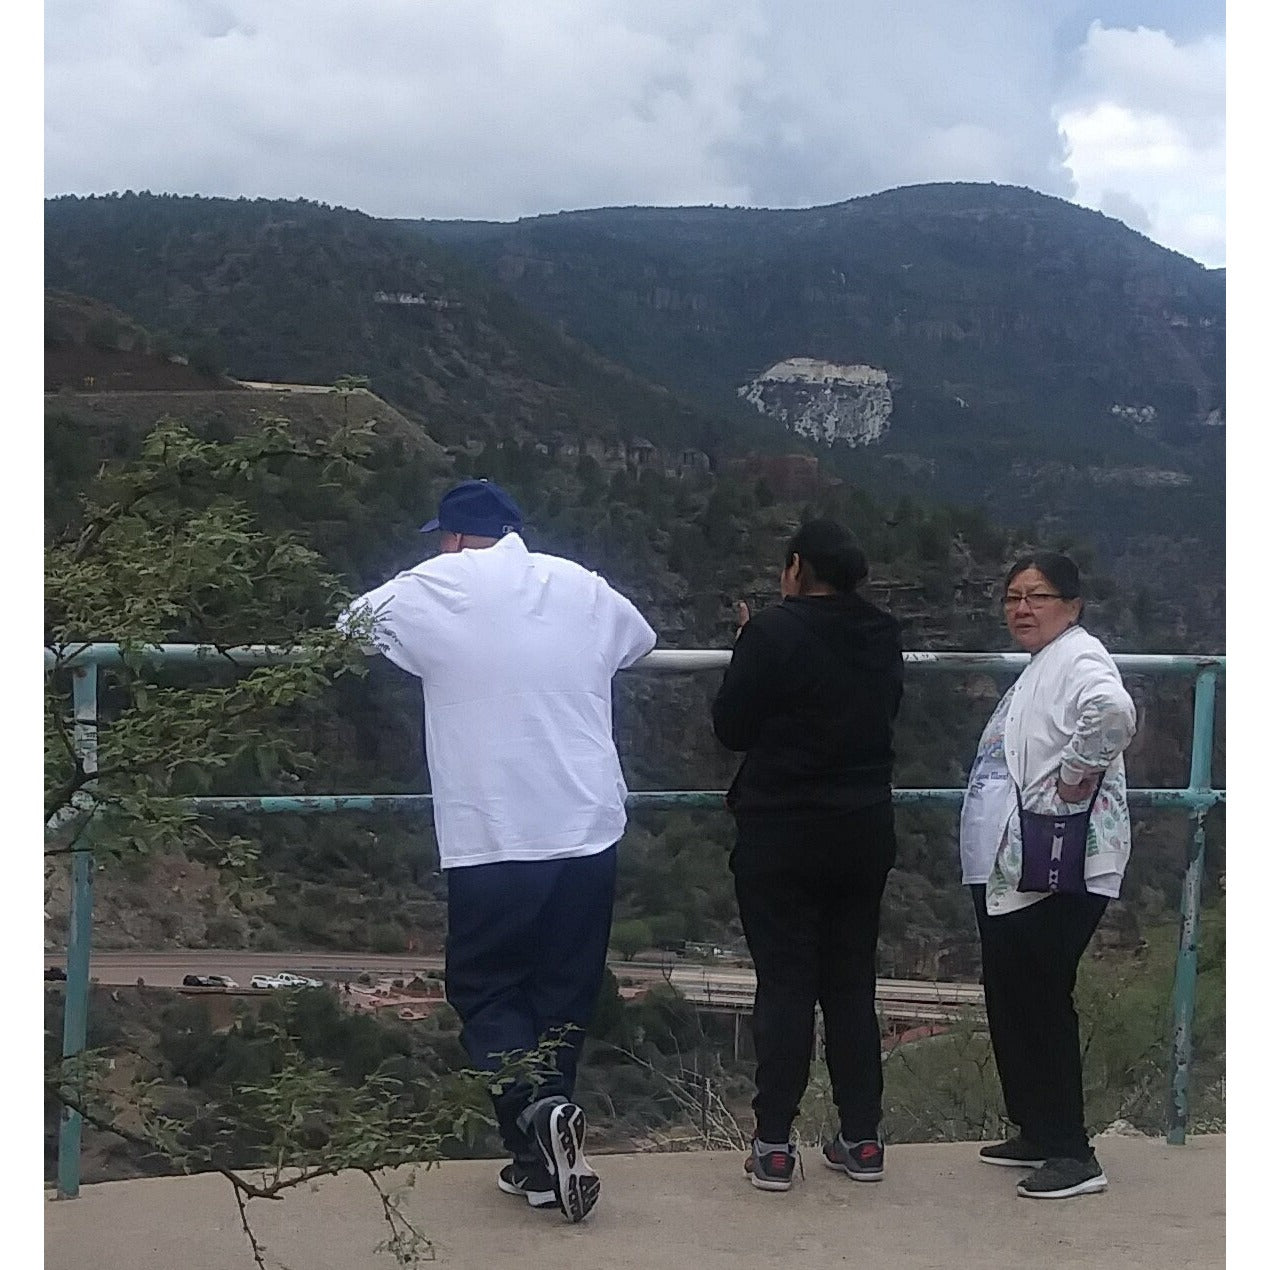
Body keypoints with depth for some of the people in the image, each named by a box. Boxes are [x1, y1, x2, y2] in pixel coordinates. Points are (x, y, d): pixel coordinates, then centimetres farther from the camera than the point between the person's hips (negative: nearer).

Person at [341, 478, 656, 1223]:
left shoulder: (434, 589, 0)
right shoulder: (582, 587, 9)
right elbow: (641, 640, 28)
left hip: (492, 841, -3)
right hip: (589, 833, 3)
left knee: (486, 991, 10)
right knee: (565, 995, 13)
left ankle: (538, 1112, -13)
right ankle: (543, 1158, 17)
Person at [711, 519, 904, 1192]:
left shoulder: (776, 631, -13)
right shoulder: (883, 637, 4)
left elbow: (730, 726, -7)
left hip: (781, 836, -5)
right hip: (864, 832, 5)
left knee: (784, 986, 1)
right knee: (851, 985, 12)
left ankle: (773, 1144, 3)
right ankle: (861, 1138, 15)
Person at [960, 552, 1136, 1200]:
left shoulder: (1078, 657, -12)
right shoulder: (1039, 667, 20)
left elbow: (1113, 710, -34)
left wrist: (1077, 775, -23)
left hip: (1060, 869, -11)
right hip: (1011, 867, 11)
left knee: (1041, 1002, -7)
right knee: (1009, 1001, 15)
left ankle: (1072, 1153, 1)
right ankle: (1036, 1134, 26)